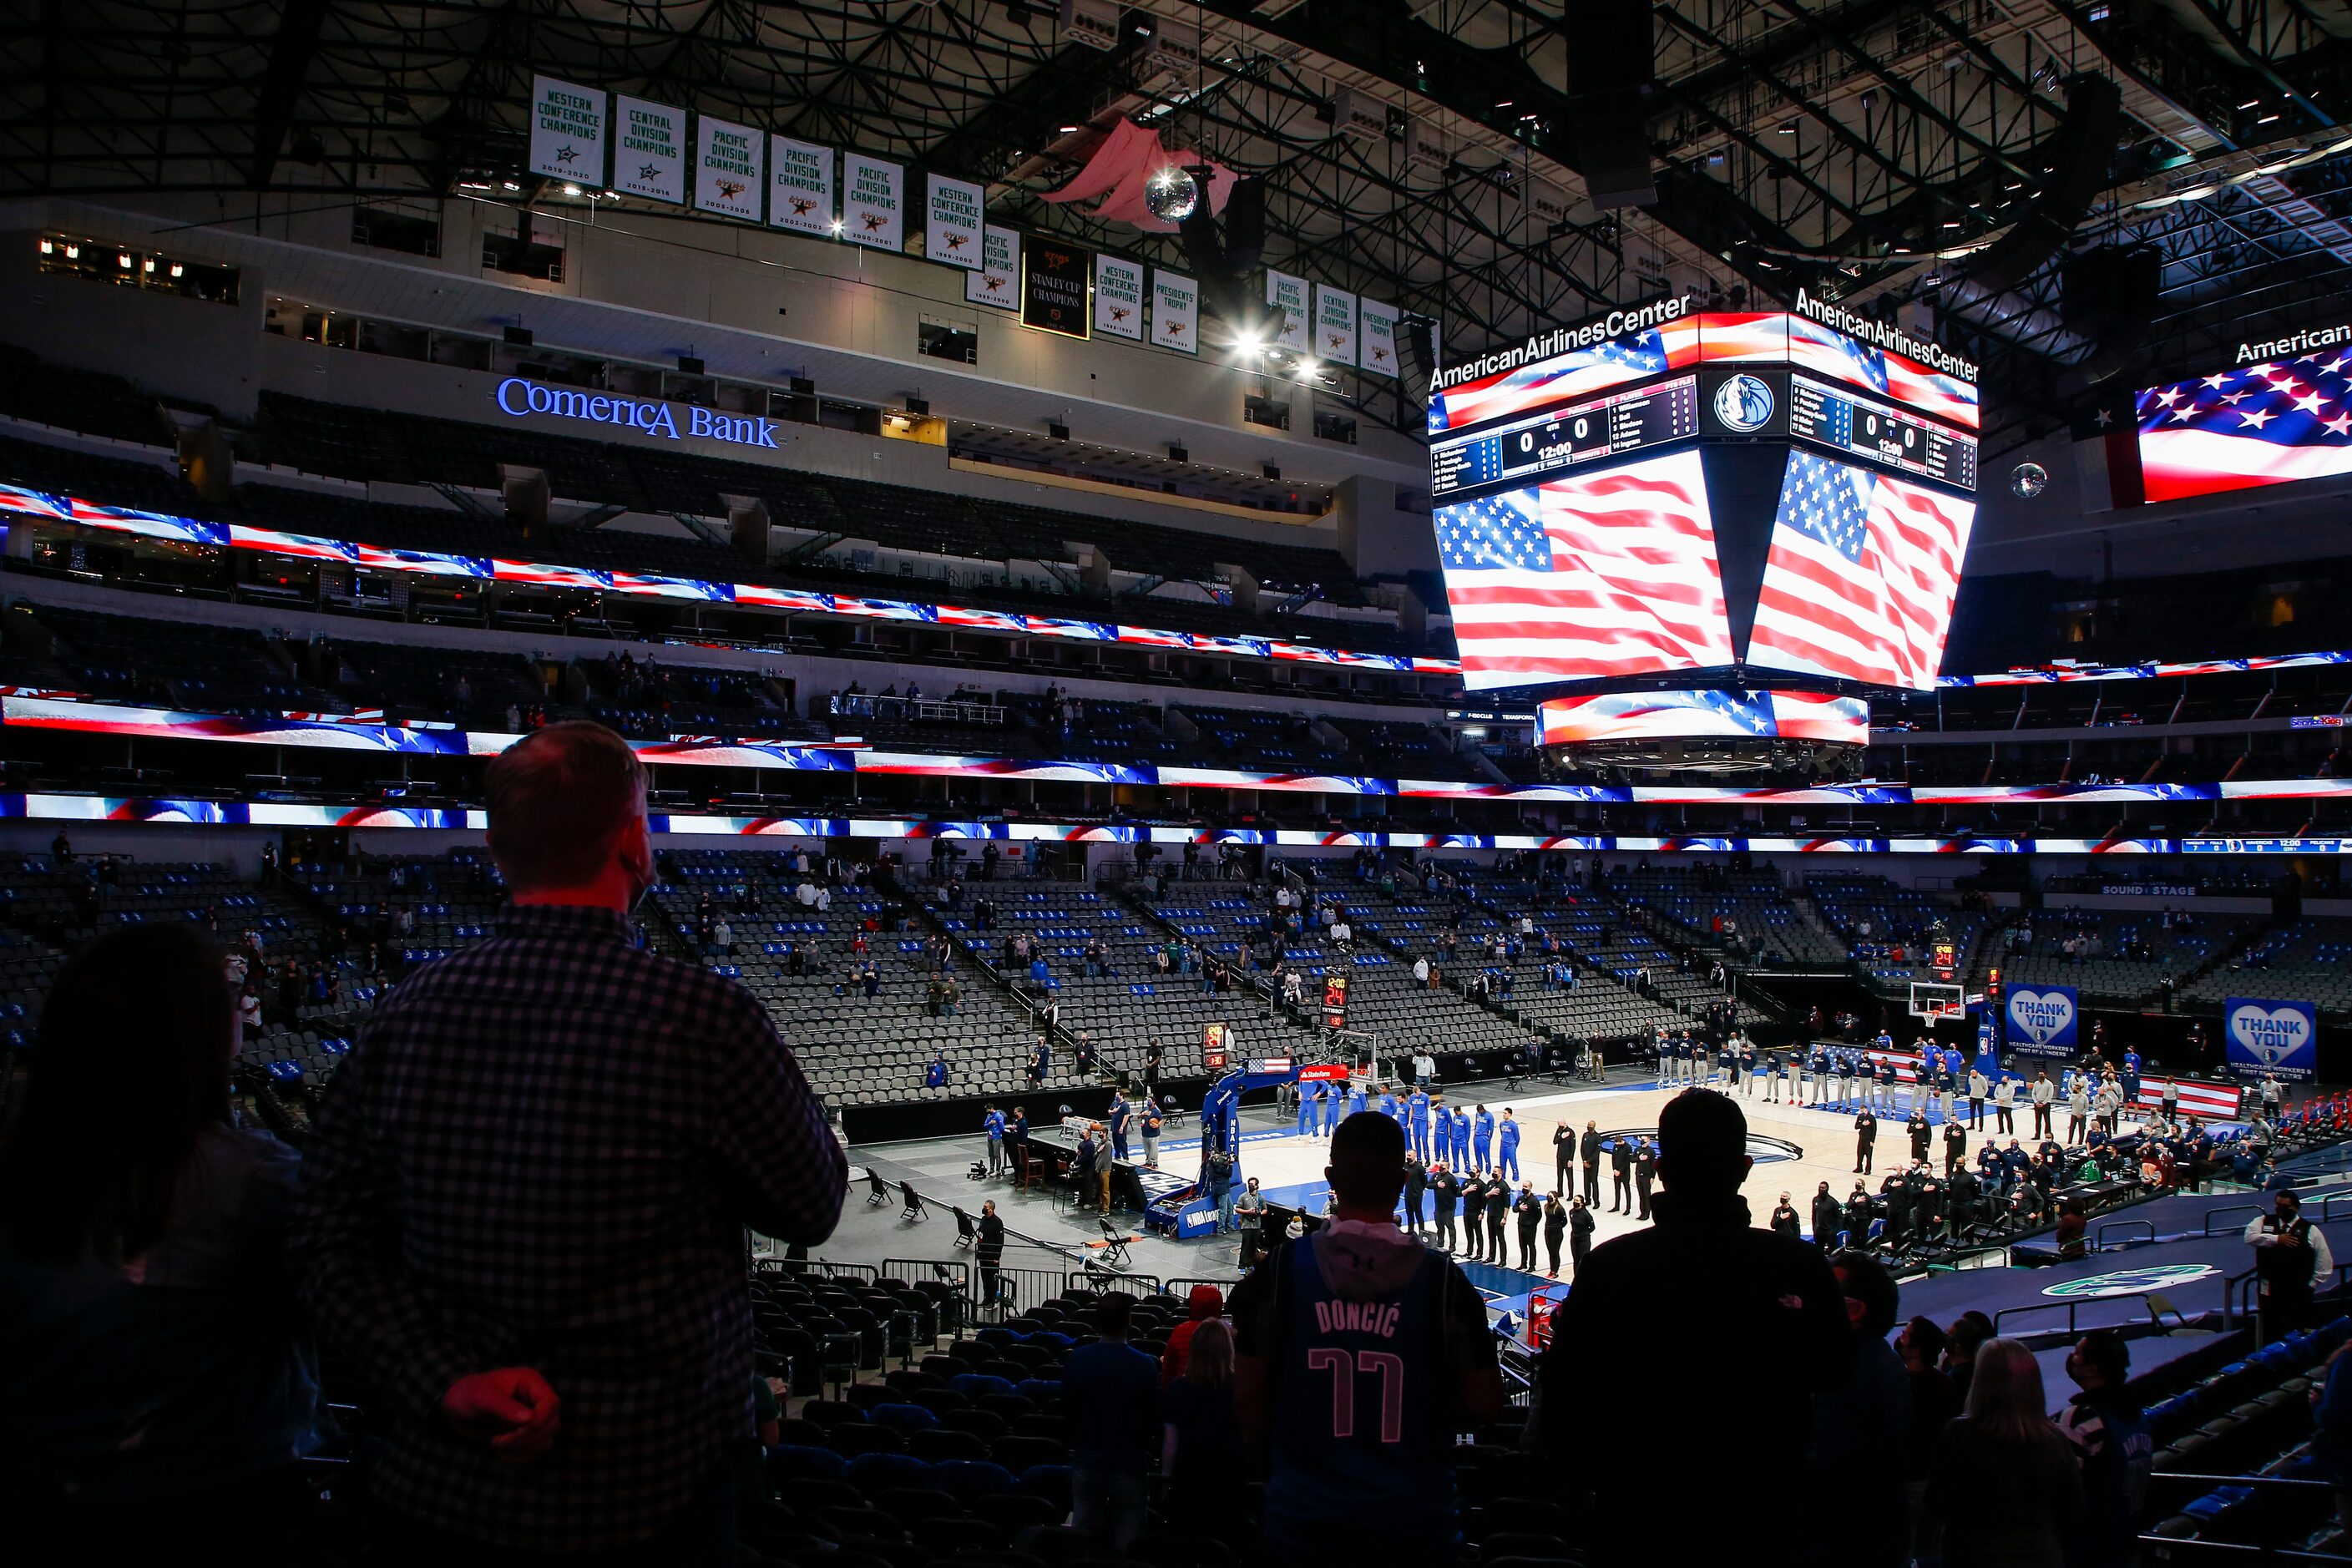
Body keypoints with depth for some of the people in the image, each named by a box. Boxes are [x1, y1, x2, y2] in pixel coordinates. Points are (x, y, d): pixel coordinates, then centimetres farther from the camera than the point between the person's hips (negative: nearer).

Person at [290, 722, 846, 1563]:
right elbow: (813, 1208, -7)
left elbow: (334, 1247, -3)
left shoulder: (405, 1014, -5)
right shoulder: (700, 1014, -20)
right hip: (648, 1495, -3)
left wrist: (451, 1385, -9)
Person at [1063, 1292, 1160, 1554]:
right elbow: (1153, 1418, -4)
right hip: (1130, 1464, -2)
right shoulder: (1144, 1366, -14)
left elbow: (1067, 1411, 4)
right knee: (1126, 1543, 7)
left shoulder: (1076, 1360, -7)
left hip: (1086, 1461, 2)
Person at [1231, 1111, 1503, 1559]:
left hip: (1302, 1517, 1)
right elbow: (1483, 1404, -5)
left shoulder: (1278, 1273, -8)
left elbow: (1248, 1397, -3)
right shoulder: (1443, 1280, -10)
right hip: (1413, 1522, 0)